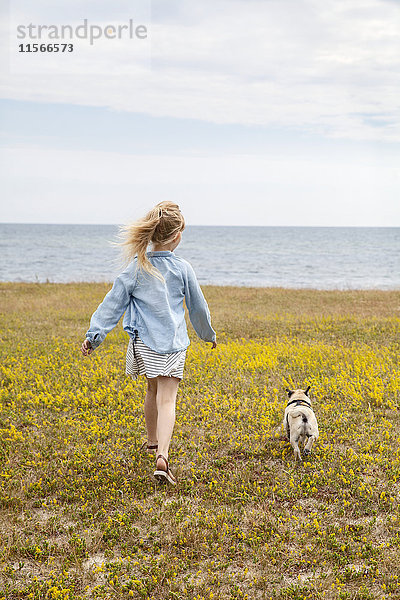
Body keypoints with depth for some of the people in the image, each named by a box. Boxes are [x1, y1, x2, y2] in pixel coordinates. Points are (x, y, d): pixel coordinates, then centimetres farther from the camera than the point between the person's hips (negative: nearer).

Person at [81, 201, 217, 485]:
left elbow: (113, 303, -7)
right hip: (173, 344, -3)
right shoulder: (182, 269, -6)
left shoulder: (137, 268, -4)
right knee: (167, 400, -5)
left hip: (144, 342, 3)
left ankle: (153, 440, 43)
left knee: (153, 390, 25)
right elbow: (198, 307, 5)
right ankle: (162, 455, -23)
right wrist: (209, 334, 21)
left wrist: (94, 335, -6)